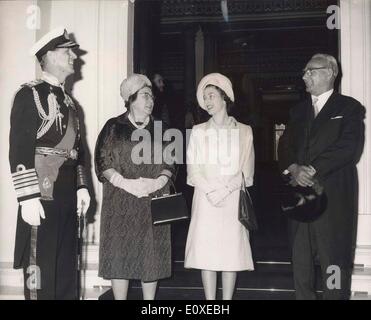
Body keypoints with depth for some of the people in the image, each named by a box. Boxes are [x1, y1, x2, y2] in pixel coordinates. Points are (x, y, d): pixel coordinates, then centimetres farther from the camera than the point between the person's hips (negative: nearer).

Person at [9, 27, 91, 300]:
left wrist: (82, 187, 12)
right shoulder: (30, 94, -7)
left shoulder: (69, 101, 17)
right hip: (42, 199, -7)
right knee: (40, 274, 0)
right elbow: (19, 150, -14)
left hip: (68, 200, 8)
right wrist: (28, 199, -18)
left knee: (67, 273, 13)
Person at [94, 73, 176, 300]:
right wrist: (125, 183, -15)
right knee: (120, 255, -1)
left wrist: (159, 181, -9)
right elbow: (103, 163, -2)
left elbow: (170, 164, 10)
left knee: (152, 256, 4)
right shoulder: (114, 127, 4)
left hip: (154, 203, 2)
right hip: (120, 204, -2)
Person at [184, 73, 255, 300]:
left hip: (233, 199, 0)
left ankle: (227, 299, 10)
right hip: (205, 200, 1)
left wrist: (225, 189, -12)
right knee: (206, 253, -1)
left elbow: (246, 171, 1)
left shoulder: (244, 131, 7)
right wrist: (209, 191, -11)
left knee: (232, 253, 0)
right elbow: (193, 169, 3)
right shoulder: (198, 131, 10)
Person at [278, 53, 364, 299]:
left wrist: (312, 170, -15)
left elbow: (349, 148, -10)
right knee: (301, 261, 8)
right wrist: (294, 168, -9)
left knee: (334, 260, -2)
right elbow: (286, 147, 11)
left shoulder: (349, 108, 3)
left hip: (333, 197, -5)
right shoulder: (299, 111, 20)